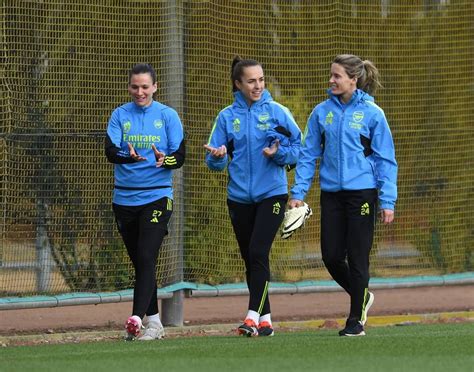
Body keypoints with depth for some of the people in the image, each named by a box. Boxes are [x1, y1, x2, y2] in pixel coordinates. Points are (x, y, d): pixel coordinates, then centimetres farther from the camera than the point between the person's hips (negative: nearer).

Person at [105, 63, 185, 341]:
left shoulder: (168, 116, 2)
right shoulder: (120, 115, 6)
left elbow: (180, 156, -2)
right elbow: (110, 151, -6)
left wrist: (165, 160, -25)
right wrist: (128, 157, -28)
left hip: (157, 197, -3)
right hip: (125, 199, 3)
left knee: (146, 259, -15)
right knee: (139, 262, 9)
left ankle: (138, 318, -22)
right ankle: (154, 321, 18)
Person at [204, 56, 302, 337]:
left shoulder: (277, 111, -1)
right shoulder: (227, 116, 5)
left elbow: (298, 148, 0)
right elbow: (216, 162, 4)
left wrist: (279, 153, -18)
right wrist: (217, 156, -18)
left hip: (271, 194, -3)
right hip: (240, 196, 3)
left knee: (258, 253, -16)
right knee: (249, 258, 8)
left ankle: (254, 315, -16)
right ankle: (265, 320, 16)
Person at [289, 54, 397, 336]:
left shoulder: (372, 113, -4)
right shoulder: (322, 112, 5)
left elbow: (386, 160, -3)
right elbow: (308, 154, 9)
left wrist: (387, 201, -8)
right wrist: (299, 192, 1)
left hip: (361, 193, -4)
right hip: (332, 194, 4)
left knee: (358, 258, 0)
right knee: (331, 257, 3)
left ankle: (356, 319, 11)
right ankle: (362, 296, 29)